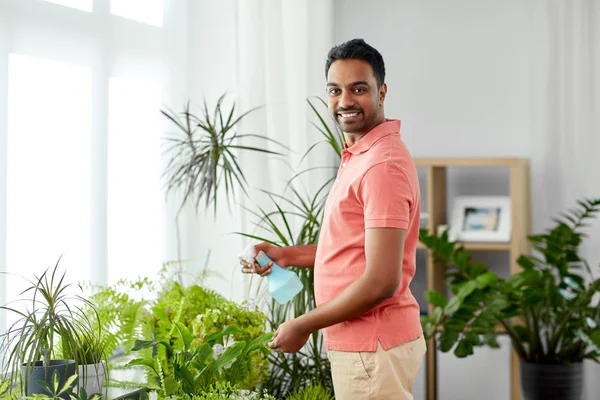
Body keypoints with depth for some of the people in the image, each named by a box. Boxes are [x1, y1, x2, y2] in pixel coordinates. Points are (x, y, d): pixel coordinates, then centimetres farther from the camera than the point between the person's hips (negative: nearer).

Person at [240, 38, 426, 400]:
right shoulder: (359, 156, 12)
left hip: (372, 347, -10)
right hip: (363, 342, 10)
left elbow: (381, 282, -24)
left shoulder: (382, 164, -20)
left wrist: (302, 326, -15)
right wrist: (288, 256, 10)